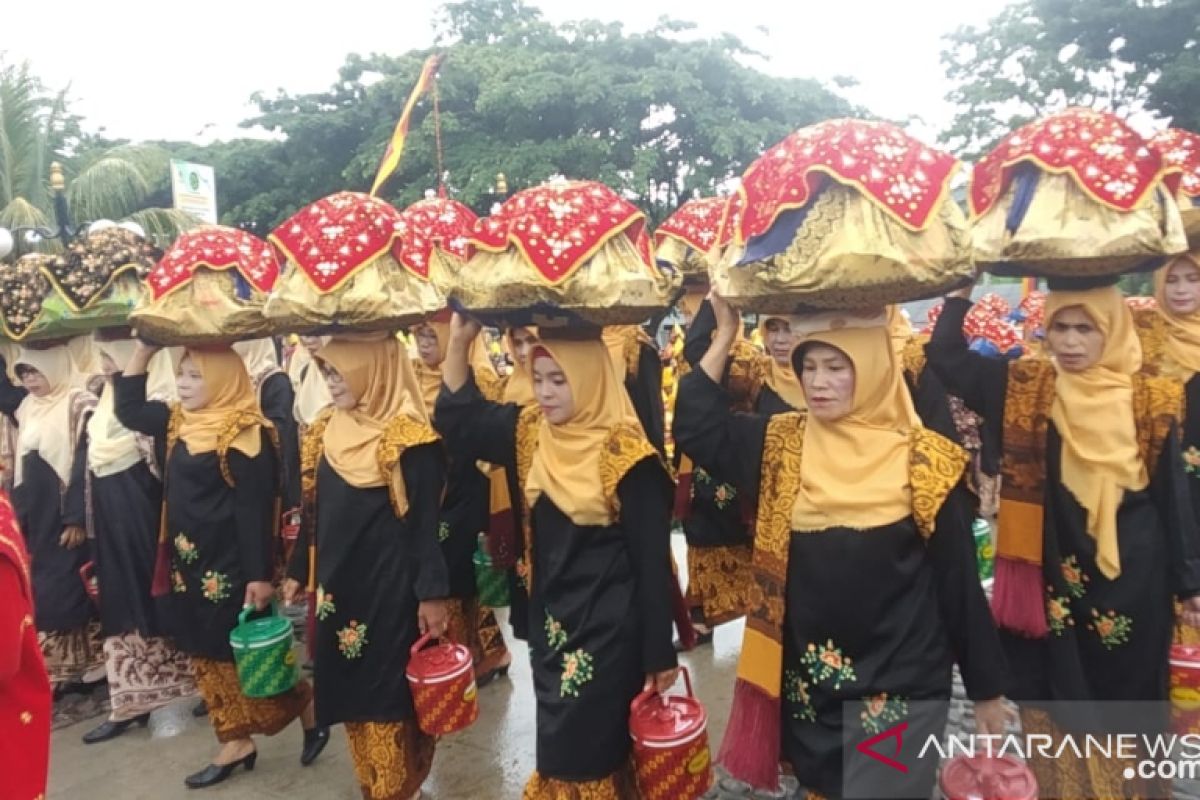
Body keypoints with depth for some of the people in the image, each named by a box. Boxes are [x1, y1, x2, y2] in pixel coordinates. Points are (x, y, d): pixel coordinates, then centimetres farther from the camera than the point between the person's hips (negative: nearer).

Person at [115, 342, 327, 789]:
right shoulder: (177, 422, 7)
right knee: (208, 655, 13)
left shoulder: (245, 434, -17)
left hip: (230, 563, -8)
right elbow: (128, 409, 20)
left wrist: (259, 575, -21)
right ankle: (235, 743, 25)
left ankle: (309, 711, 22)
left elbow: (254, 509, -19)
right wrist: (144, 350, 9)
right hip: (189, 562, 9)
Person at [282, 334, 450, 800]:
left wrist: (432, 593, -15)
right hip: (338, 583, 7)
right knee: (352, 690, 16)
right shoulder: (326, 432, 7)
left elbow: (425, 522, -14)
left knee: (388, 691, 3)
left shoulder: (408, 438, -14)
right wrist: (299, 572, 17)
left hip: (389, 586, -7)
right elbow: (316, 512, 14)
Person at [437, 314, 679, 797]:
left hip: (608, 625, -6)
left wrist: (659, 652, -12)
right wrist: (460, 341, -7)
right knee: (557, 743, 19)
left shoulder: (625, 454, -18)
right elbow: (457, 421, 6)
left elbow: (652, 558, -15)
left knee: (592, 746, 7)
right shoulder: (532, 433, 0)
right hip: (549, 616, 6)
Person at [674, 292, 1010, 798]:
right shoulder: (782, 445, -1)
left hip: (899, 688, -3)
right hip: (806, 684, 4)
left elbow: (957, 578, -5)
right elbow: (695, 428, -3)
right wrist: (725, 336, -6)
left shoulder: (923, 461, -10)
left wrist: (986, 687, 0)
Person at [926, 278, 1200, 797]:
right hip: (1048, 575, 1)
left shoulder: (1149, 400, -2)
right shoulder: (1022, 388, 0)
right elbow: (944, 357, -2)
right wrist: (964, 285, -4)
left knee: (1123, 696, 11)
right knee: (1051, 694, 11)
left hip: (1128, 576, -1)